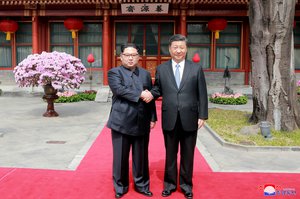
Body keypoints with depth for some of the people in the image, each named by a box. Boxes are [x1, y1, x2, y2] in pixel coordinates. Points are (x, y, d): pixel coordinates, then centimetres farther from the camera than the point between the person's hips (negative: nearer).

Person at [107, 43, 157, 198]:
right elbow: (120, 90, -18)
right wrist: (139, 95, -17)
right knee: (120, 157, 6)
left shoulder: (145, 74, 13)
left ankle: (141, 185, 27)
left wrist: (153, 117, 6)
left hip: (142, 123, 3)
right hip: (121, 122, -3)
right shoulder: (114, 72, 0)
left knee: (141, 156, 11)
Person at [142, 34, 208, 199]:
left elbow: (202, 95, 0)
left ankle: (186, 185, 28)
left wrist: (202, 116, -4)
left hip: (189, 119, -1)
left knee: (187, 154, 11)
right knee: (170, 153, 13)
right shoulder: (161, 69, 5)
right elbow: (158, 89, 10)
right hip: (170, 119, 1)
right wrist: (151, 94, -13)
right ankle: (170, 183, 29)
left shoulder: (196, 69, 2)